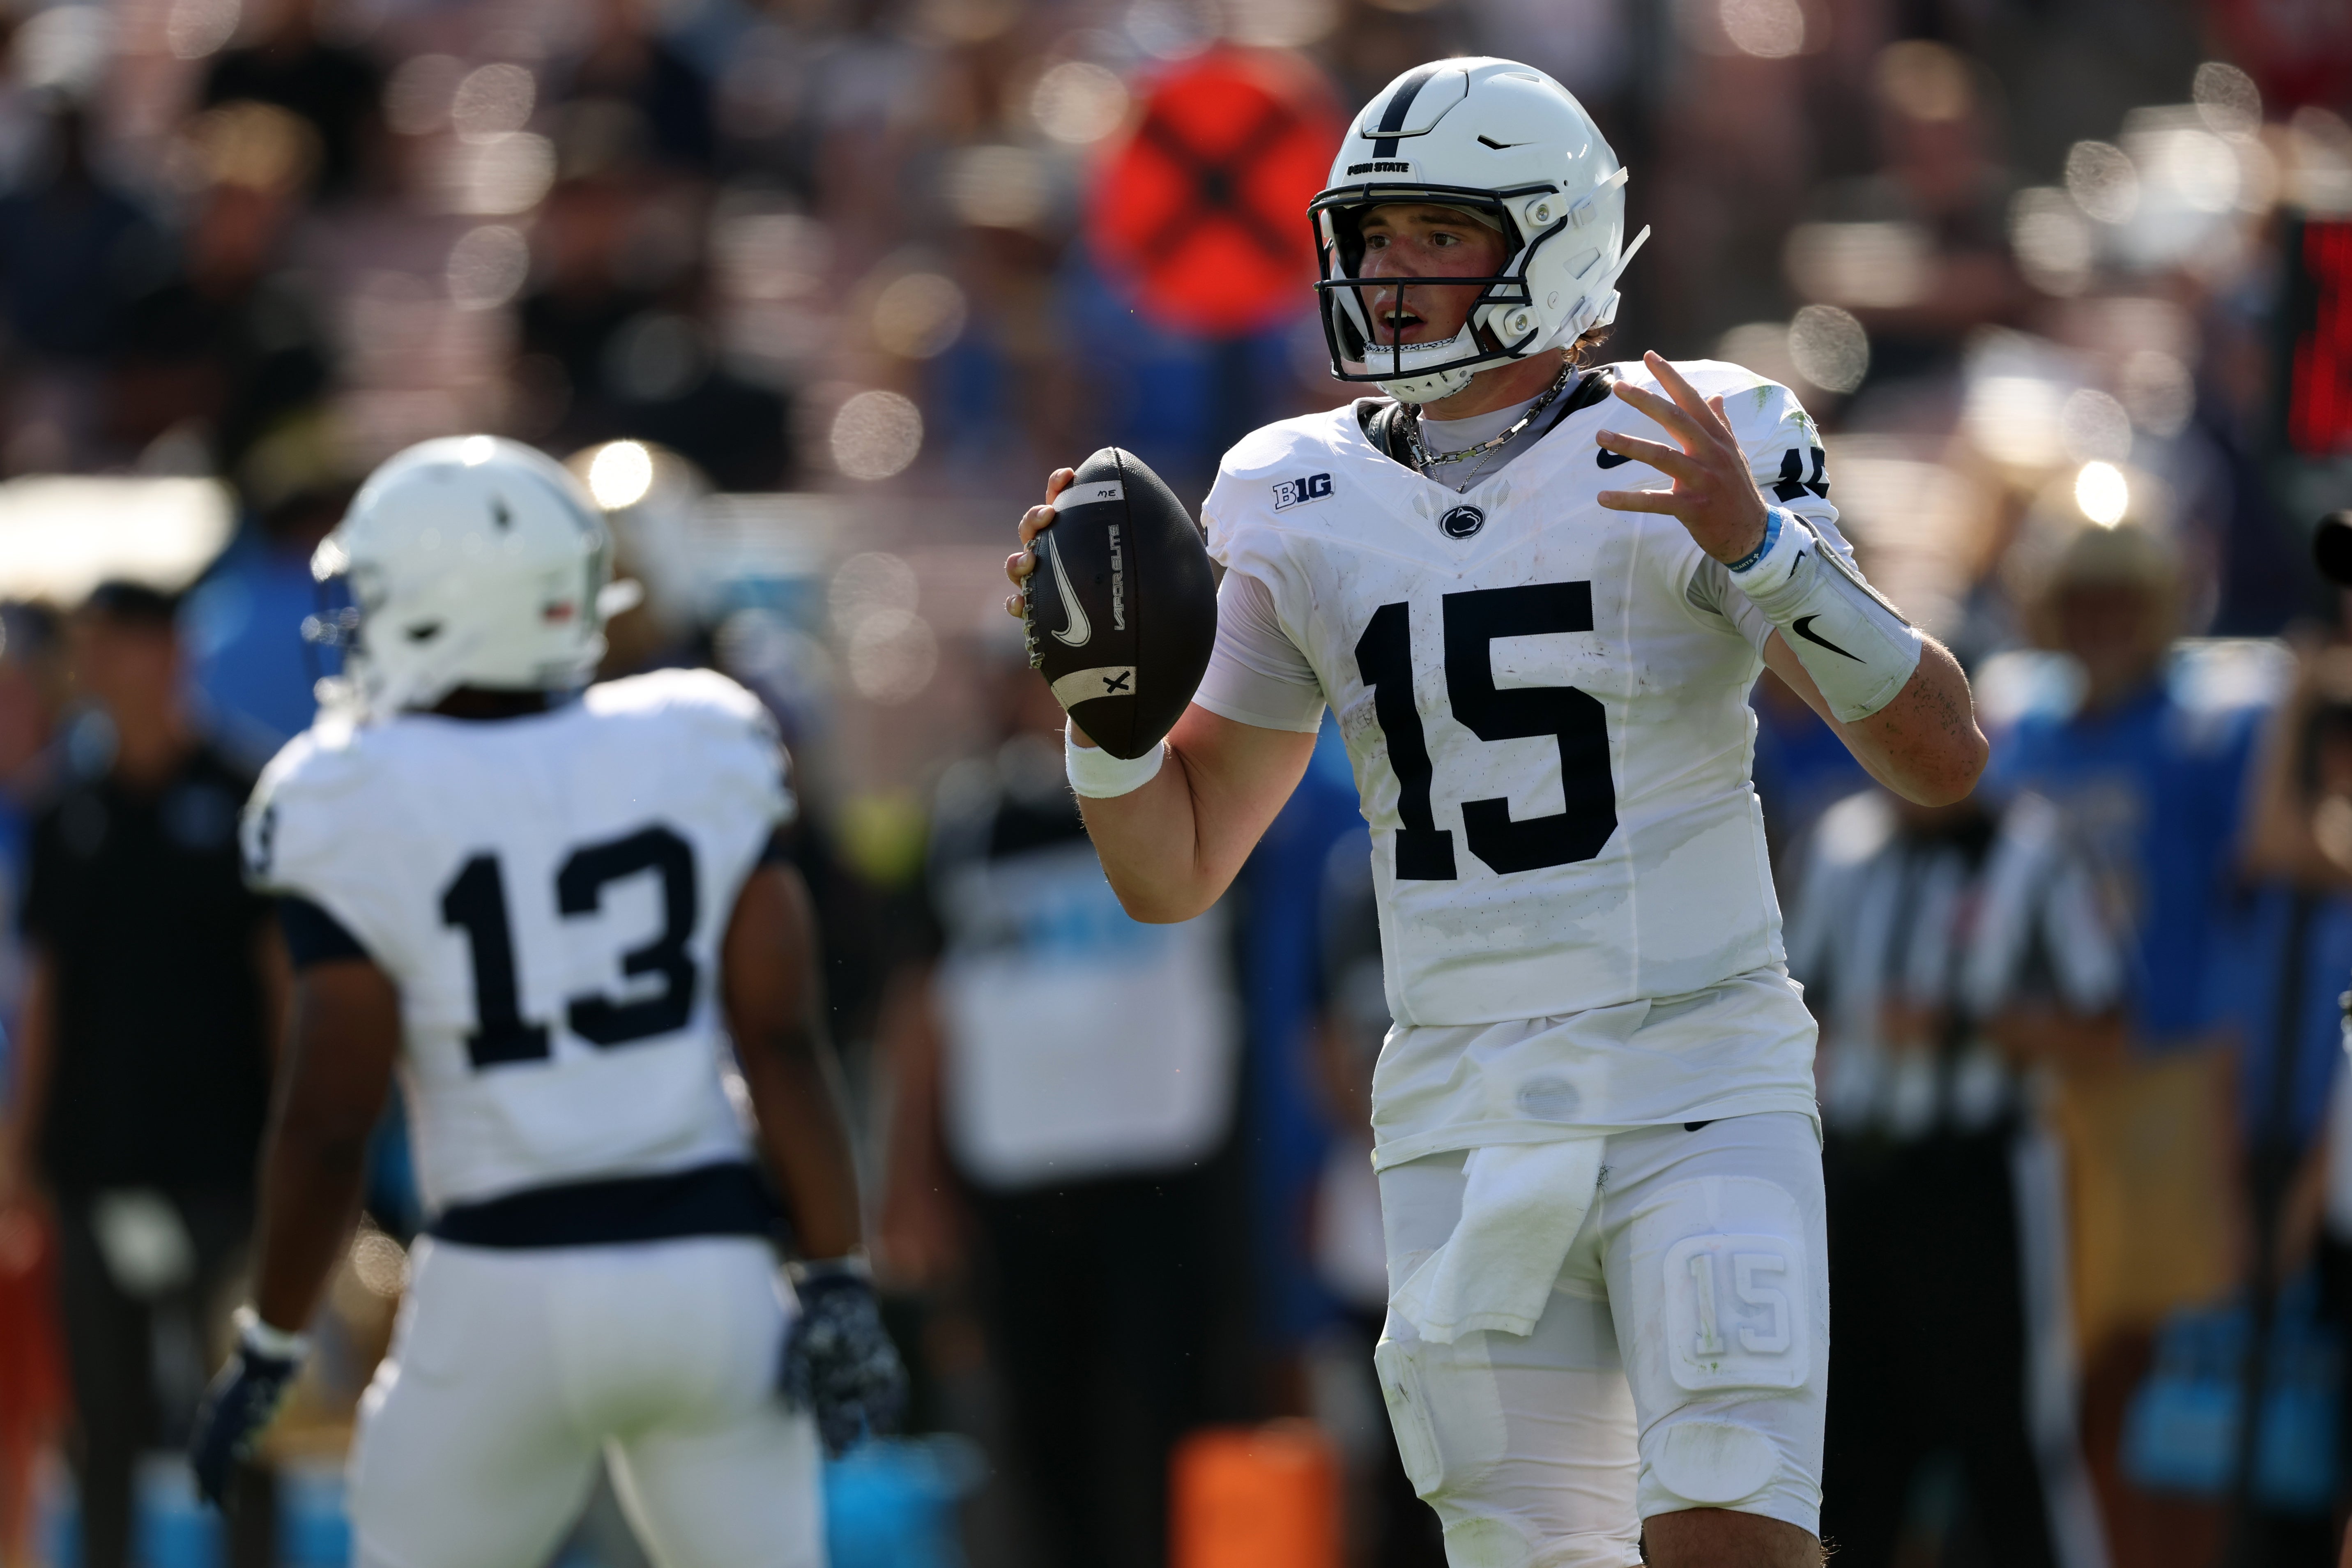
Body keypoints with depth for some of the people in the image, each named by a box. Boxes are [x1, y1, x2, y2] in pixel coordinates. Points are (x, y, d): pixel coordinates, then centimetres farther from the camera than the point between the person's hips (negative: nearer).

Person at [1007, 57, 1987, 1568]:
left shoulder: (1709, 457, -4)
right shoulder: (1304, 508, 8)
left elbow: (1944, 757, -10)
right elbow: (1170, 871, 13)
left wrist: (1761, 548, -22)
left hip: (1699, 1101, -4)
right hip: (1463, 1131, 4)